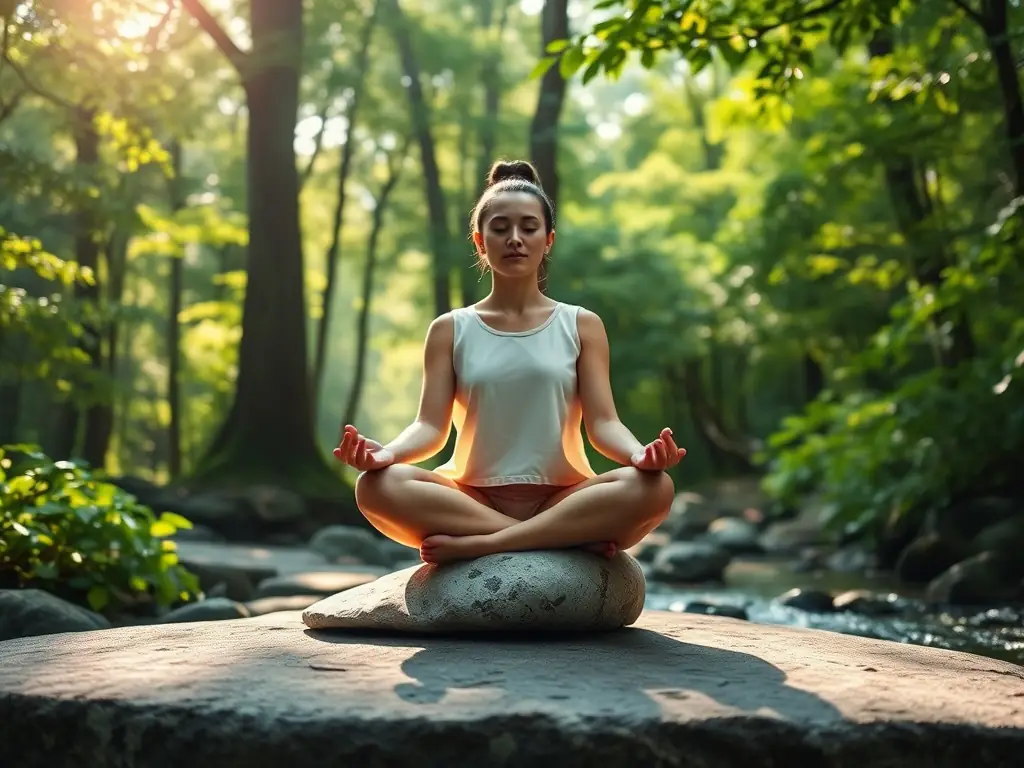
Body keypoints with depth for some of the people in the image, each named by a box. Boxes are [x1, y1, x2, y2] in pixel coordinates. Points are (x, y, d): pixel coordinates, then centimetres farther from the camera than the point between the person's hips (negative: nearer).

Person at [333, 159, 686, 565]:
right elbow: (431, 425, -1)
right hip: (473, 499, 0)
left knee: (654, 488, -30)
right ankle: (569, 538, -27)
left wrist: (640, 455, -24)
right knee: (377, 485, -31)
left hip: (562, 501, 0)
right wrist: (386, 452, -25)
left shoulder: (582, 326, 9)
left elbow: (602, 423, 0)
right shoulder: (450, 330, 9)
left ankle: (475, 545, -27)